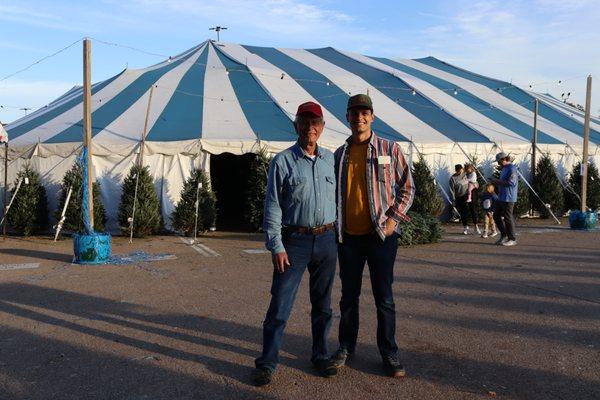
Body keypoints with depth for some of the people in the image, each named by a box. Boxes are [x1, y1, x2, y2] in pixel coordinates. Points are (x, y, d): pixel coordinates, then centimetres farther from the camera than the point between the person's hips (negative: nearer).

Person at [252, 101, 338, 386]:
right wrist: (276, 247, -11)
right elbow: (272, 207, -5)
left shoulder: (331, 159, 8)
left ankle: (320, 356, 29)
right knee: (280, 304, -2)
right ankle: (267, 363, 11)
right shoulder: (282, 161, -3)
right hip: (294, 241, -3)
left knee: (323, 304, 14)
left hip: (327, 240, 4)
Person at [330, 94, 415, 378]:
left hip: (381, 235, -3)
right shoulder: (339, 154, 8)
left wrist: (392, 220, -10)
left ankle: (389, 353, 18)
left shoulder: (390, 149, -1)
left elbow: (407, 188, 0)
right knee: (349, 295, 12)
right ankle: (346, 346, 27)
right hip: (348, 236, 3)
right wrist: (335, 226, 7)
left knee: (384, 297, 4)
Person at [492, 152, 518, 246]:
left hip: (508, 198, -10)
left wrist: (498, 181, -16)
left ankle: (512, 239, 5)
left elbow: (511, 182, -24)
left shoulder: (512, 169, -15)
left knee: (508, 218, -4)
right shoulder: (504, 168, 16)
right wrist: (497, 182, 10)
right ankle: (504, 235, 22)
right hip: (501, 197, 10)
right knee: (497, 216, 12)